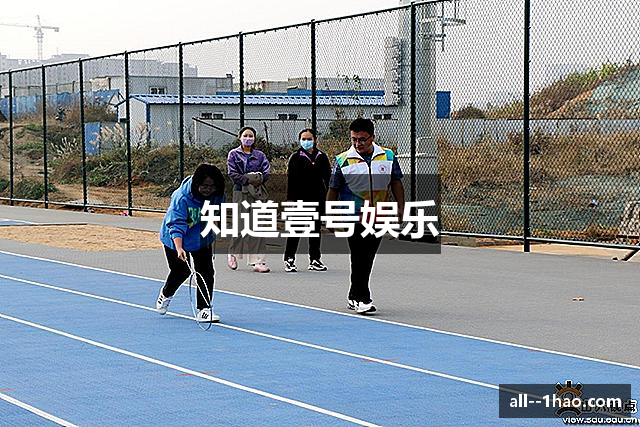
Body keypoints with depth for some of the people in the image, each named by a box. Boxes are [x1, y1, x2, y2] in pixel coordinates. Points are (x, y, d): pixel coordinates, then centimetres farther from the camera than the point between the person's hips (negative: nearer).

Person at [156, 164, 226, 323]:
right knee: (181, 271, 6)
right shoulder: (181, 197, -33)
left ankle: (204, 309, 0)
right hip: (176, 239, -4)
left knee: (206, 272, -7)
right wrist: (179, 249, -51)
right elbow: (176, 225, -38)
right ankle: (165, 294, 39)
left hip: (202, 239, 4)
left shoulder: (218, 196, -17)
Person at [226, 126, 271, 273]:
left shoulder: (260, 155, 13)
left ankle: (258, 261, -5)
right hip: (241, 192, -2)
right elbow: (232, 173, -4)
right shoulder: (234, 154, 6)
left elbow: (266, 173, 5)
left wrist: (258, 179, -13)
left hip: (258, 193, 2)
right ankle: (233, 254, 20)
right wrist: (248, 179, -14)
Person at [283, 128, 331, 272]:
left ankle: (314, 260, 16)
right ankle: (289, 259, 3)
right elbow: (291, 179, -5)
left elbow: (327, 178, 12)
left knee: (316, 229, 9)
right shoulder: (296, 158, -1)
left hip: (318, 199, 4)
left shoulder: (322, 157, 9)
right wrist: (290, 199, -11)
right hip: (300, 199, -4)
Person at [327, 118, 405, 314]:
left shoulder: (388, 156, 2)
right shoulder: (343, 160, -5)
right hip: (354, 217, -3)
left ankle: (354, 297, 23)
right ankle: (362, 299, 0)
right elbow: (333, 190, 1)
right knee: (359, 258, -7)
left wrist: (400, 209, 0)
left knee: (368, 259, 11)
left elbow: (396, 184, 8)